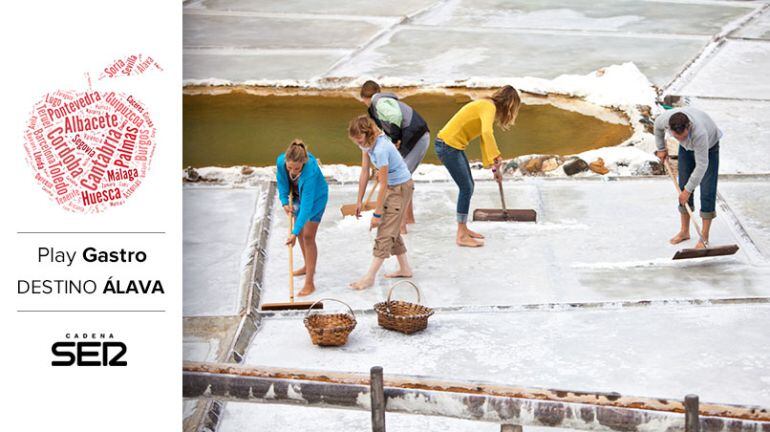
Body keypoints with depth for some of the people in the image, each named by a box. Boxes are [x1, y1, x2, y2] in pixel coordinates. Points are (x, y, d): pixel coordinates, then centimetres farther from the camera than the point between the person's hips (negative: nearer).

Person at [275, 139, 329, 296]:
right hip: (298, 195, 6)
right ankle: (308, 266, 40)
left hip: (316, 197, -6)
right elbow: (282, 182, -5)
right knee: (301, 232, 18)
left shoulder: (310, 171, -43)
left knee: (308, 236, -10)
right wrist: (285, 202, -16)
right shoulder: (280, 161, -29)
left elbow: (306, 205, -43)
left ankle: (310, 283, -8)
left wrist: (294, 232, -45)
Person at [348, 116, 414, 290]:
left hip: (401, 187, -9)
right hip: (392, 186, 9)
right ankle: (404, 268, 26)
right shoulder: (367, 143, -6)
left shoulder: (380, 149, -32)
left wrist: (377, 213, -20)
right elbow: (365, 172, 3)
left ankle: (370, 277, -8)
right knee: (391, 229, 15)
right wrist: (360, 201, 4)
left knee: (386, 231, -8)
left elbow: (383, 185, -26)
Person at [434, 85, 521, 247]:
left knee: (468, 187, 16)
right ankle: (461, 237, -3)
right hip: (448, 145, -10)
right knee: (466, 188, -8)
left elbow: (485, 137, 22)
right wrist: (496, 158, -37)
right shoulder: (488, 107, -16)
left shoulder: (487, 106, 15)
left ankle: (463, 228, 28)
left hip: (454, 146, 10)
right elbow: (486, 132, -35)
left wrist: (494, 167, 23)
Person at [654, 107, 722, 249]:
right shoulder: (666, 118, -32)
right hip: (686, 147, 5)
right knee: (683, 186, 5)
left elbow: (702, 165, -36)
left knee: (707, 192, -10)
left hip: (709, 147, -5)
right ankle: (684, 231, 17)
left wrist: (688, 190, -29)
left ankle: (704, 238, -5)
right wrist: (661, 149, 8)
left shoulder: (699, 132, -46)